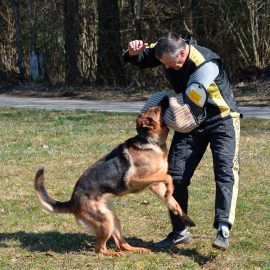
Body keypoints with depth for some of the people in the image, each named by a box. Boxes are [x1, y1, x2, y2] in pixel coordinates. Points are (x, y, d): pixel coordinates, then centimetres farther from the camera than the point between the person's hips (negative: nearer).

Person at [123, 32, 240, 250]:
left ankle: (223, 230, -28)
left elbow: (187, 108, -30)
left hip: (222, 120, -6)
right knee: (176, 175, 4)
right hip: (191, 122, 7)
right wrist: (134, 52, -16)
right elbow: (140, 60, 9)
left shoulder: (206, 64, -31)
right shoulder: (165, 51, -10)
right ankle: (180, 232, 15)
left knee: (225, 172, -21)